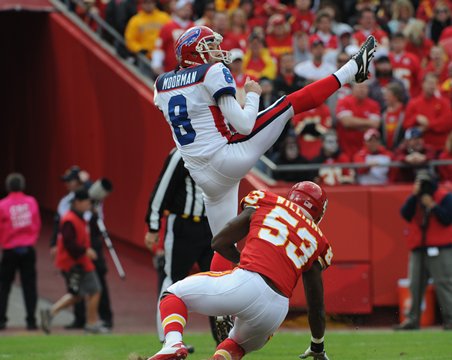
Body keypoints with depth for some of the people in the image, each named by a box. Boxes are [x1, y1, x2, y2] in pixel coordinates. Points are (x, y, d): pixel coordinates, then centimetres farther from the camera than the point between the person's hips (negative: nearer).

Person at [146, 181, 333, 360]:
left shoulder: (265, 204, 17)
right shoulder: (316, 242, 22)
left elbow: (218, 243, 23)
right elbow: (316, 306, 27)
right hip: (276, 311, 3)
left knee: (173, 295, 21)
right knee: (240, 344, 35)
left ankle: (173, 343, -10)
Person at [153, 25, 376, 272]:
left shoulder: (162, 84, 10)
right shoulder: (213, 73, -9)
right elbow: (244, 126, -13)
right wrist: (253, 94, 4)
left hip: (203, 176, 7)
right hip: (226, 157, -7)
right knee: (292, 103, -1)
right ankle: (352, 70, 7)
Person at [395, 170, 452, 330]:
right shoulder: (414, 198, 13)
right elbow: (406, 215, -3)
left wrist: (432, 205, -15)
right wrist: (414, 196, -9)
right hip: (418, 248, 5)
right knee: (415, 284, 3)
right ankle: (412, 319, 6)